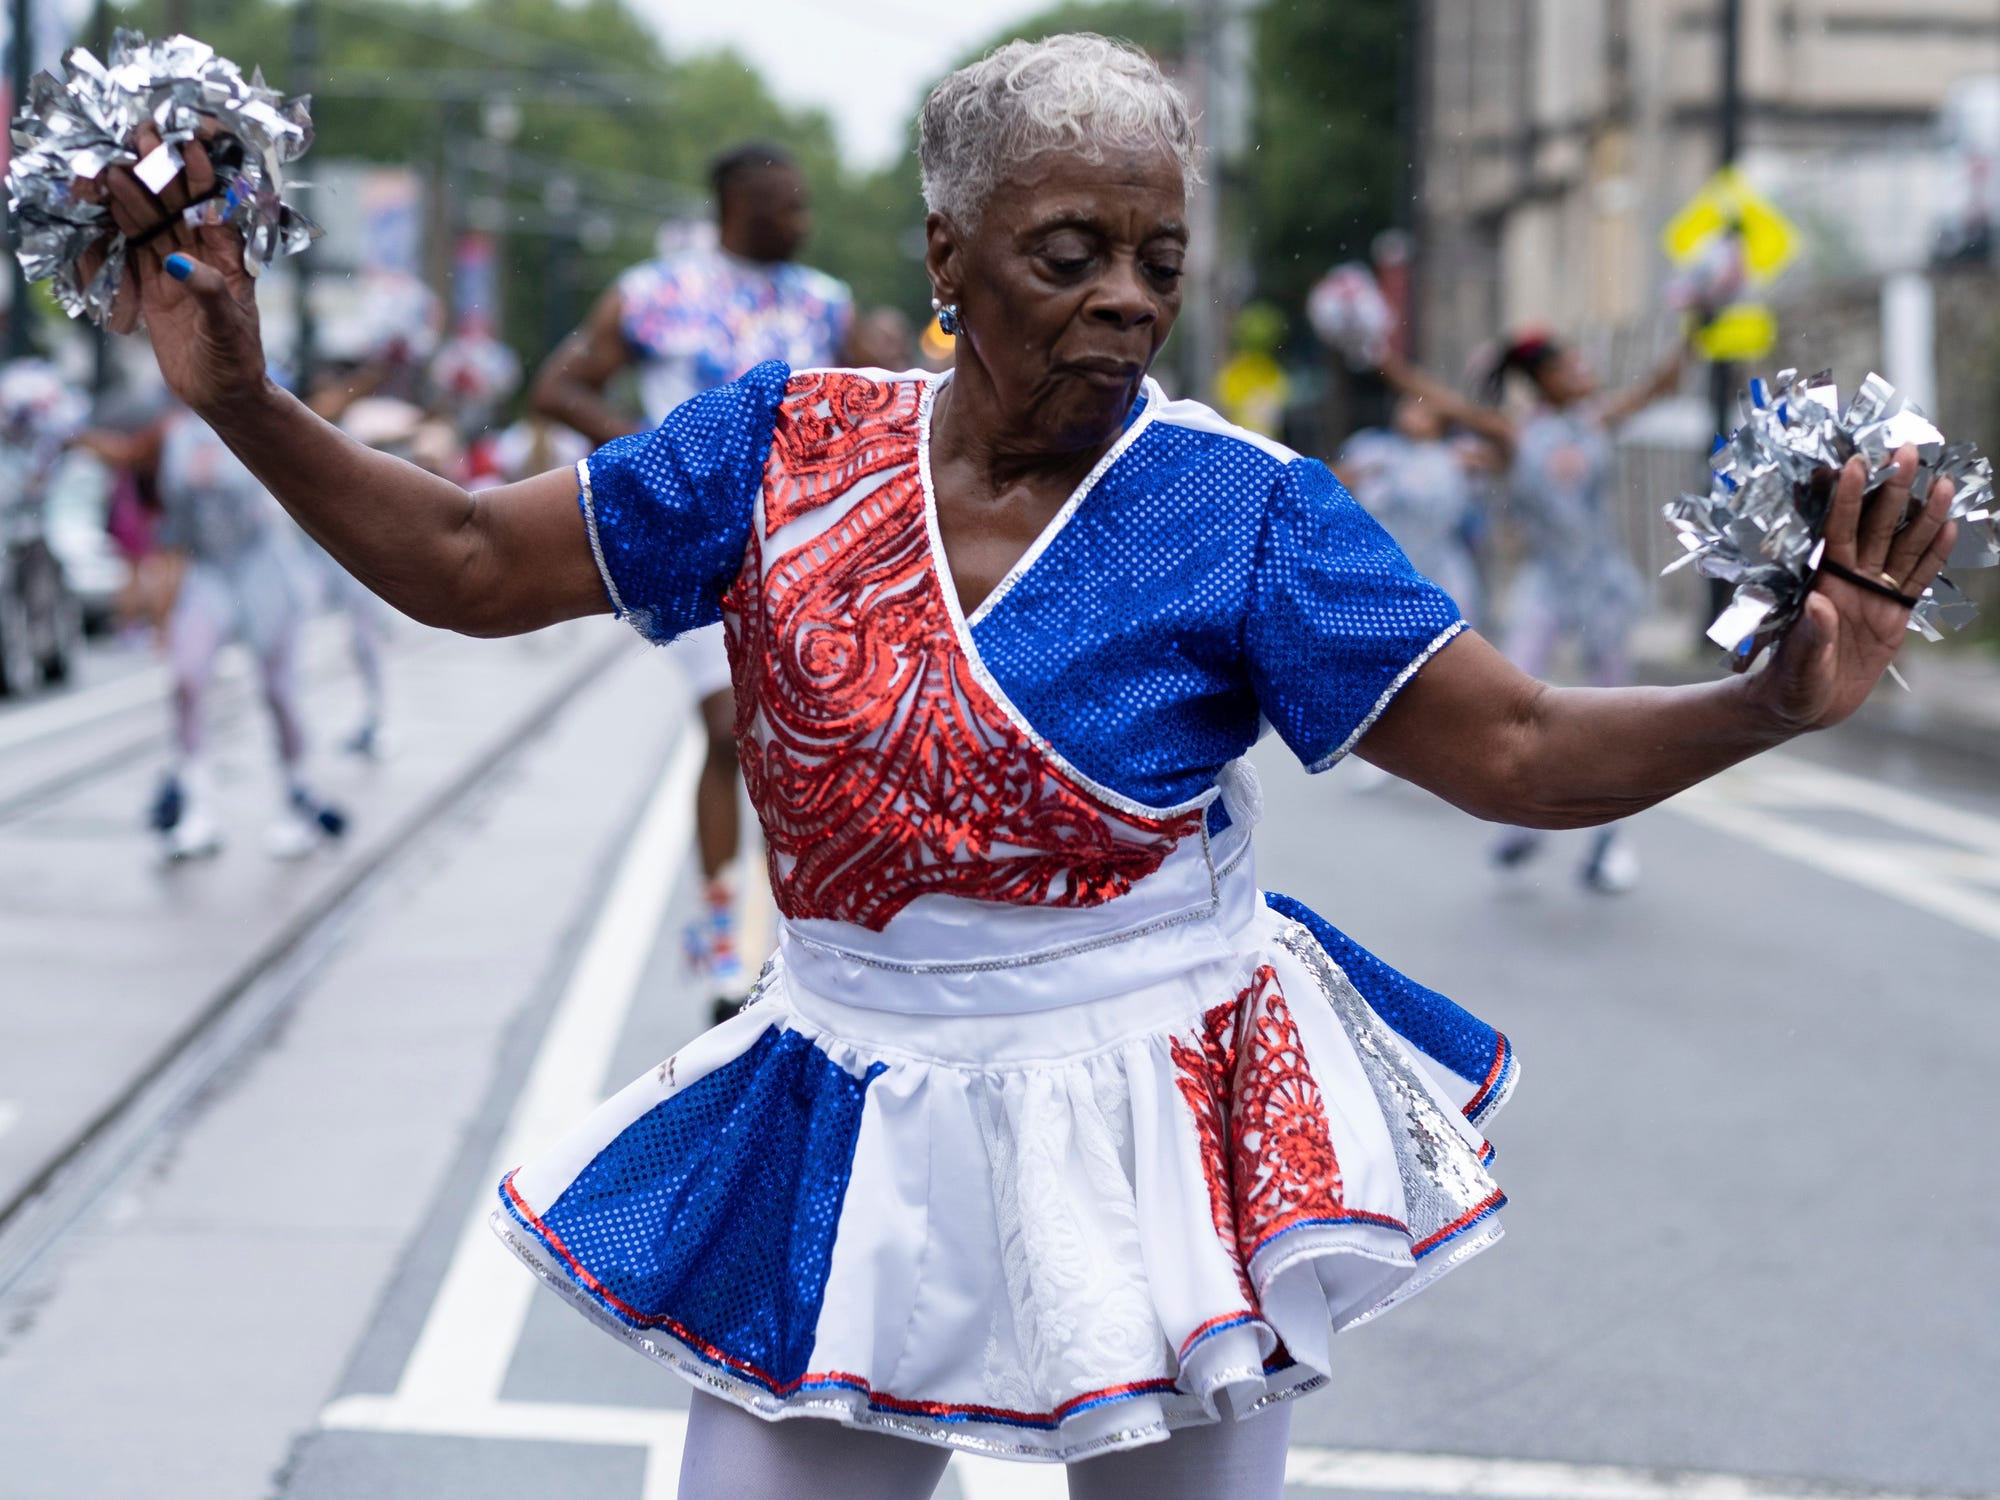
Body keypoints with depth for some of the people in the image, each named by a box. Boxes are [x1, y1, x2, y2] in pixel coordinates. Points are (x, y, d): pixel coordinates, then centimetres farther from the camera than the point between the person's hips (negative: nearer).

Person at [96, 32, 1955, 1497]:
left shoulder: (1240, 510, -10)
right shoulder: (789, 444, -3)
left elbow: (1520, 750, -12)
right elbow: (472, 564, 2)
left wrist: (1769, 699, -28)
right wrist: (242, 398, -8)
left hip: (1150, 1110, -2)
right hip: (847, 1137, 2)